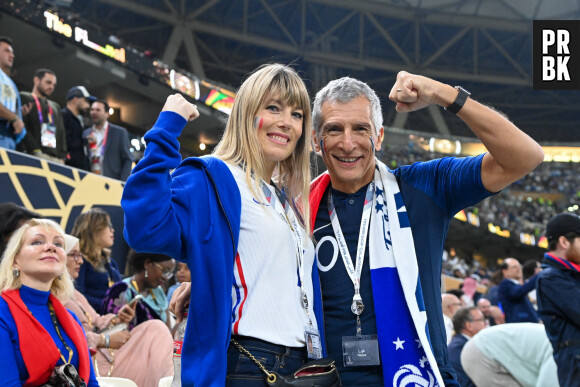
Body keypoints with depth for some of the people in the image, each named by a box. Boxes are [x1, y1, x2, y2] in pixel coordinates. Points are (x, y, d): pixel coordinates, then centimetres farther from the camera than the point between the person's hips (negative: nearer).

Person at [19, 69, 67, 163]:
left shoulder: (55, 107, 31)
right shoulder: (23, 98, 10)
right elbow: (21, 126, -4)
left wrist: (62, 156, 8)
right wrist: (35, 151, -14)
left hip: (56, 157, 6)